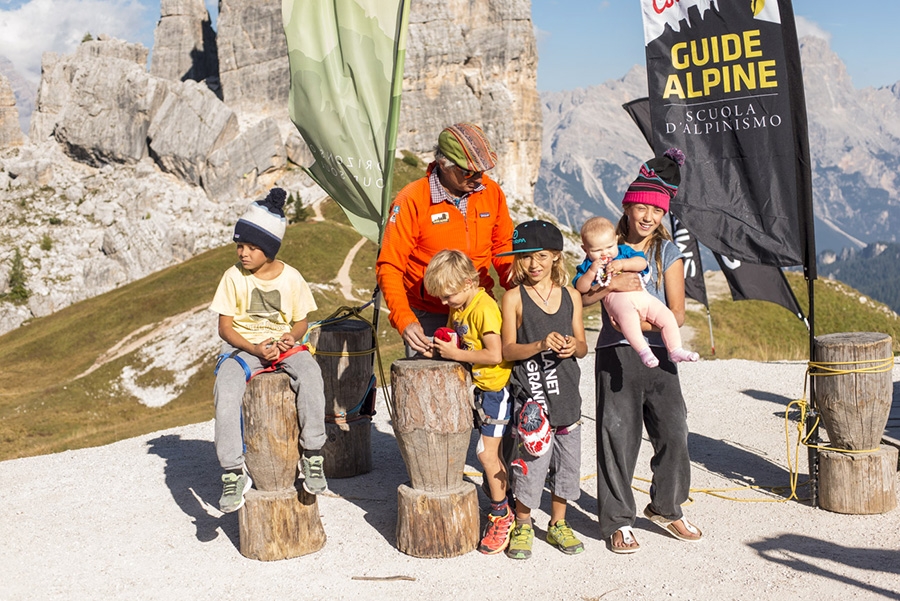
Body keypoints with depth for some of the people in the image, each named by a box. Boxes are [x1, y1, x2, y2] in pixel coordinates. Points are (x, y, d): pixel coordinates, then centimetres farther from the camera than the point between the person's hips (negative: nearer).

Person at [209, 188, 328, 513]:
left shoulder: (291, 278, 0)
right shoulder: (234, 277, -3)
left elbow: (301, 321, 9)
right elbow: (225, 327, -1)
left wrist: (291, 336, -16)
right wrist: (255, 349, -17)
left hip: (282, 344, 0)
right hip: (243, 346, 0)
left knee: (310, 373, -33)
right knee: (225, 388, -32)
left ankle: (312, 455, -24)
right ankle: (233, 472, -24)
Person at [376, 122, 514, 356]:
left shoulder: (491, 192, -2)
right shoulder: (412, 201, -13)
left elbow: (502, 245, 14)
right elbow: (389, 267, -13)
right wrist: (404, 321, -25)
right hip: (428, 318, -3)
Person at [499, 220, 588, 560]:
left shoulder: (571, 296, 8)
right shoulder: (514, 298, -4)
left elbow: (583, 347, 11)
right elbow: (507, 350, -8)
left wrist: (573, 346, -11)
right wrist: (540, 345, -23)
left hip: (567, 395, 4)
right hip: (531, 395, -4)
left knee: (566, 463, 11)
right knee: (530, 464, -2)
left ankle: (558, 524, 27)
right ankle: (523, 526, 17)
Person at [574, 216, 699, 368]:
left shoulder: (624, 251, 24)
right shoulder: (588, 266, 18)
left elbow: (642, 263, 7)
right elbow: (581, 288, 4)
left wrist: (622, 264, -8)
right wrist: (591, 272, -9)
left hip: (641, 294, 5)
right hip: (616, 298, -5)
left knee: (667, 316, -8)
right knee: (628, 317, -39)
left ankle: (675, 350, -2)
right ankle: (644, 351, -41)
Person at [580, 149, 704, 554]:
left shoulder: (668, 253, 4)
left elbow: (676, 314, -3)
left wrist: (637, 322, -16)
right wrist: (612, 285, -19)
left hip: (658, 354, 2)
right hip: (616, 354, -2)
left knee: (673, 432, 3)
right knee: (617, 436, 0)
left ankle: (666, 509, 25)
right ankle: (618, 522, 13)